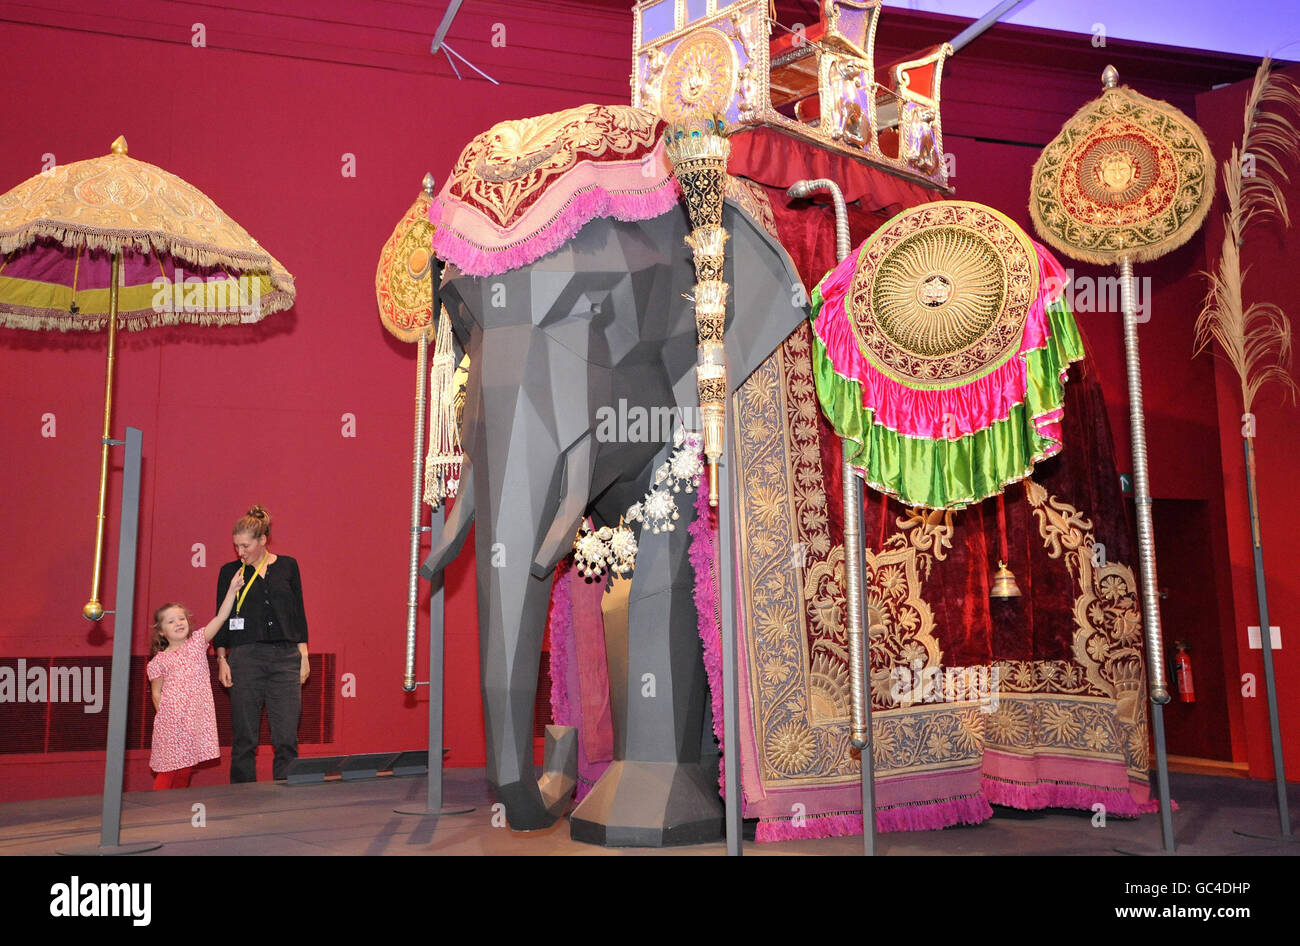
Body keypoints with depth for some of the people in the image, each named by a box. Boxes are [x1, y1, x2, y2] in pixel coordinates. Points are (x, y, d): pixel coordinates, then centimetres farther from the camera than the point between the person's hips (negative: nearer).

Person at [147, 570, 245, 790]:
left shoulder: (197, 643, 5)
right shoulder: (159, 660, 1)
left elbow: (221, 617, -4)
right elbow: (156, 692, 6)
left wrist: (232, 589, -11)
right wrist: (163, 714, -4)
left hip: (196, 718, 2)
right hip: (171, 719, -2)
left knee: (186, 767, 9)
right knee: (168, 766, -1)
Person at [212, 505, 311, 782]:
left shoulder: (287, 566, 7)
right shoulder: (230, 571, 5)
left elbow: (299, 613, 10)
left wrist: (303, 655, 5)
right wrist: (221, 659, 0)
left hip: (286, 656, 1)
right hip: (244, 658, 0)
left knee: (287, 737, -2)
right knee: (244, 738, 3)